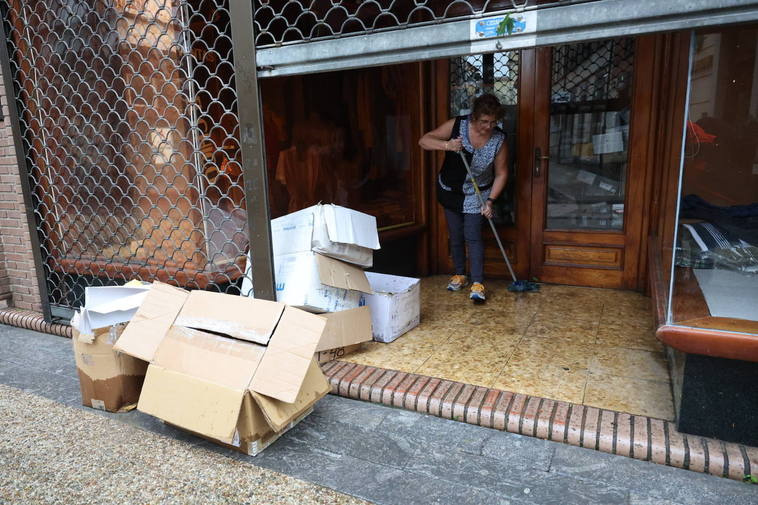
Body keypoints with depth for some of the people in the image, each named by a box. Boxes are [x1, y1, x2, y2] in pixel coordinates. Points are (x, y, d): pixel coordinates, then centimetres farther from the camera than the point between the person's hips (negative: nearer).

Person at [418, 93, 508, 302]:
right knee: (455, 236, 10)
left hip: (476, 194, -1)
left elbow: (501, 174, -8)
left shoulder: (499, 140, -16)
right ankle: (460, 275, 27)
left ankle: (477, 283, -2)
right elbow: (424, 140, -19)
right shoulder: (456, 125, -18)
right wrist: (446, 145, -38)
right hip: (450, 191, 1)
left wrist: (489, 201, -17)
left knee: (473, 236, -8)